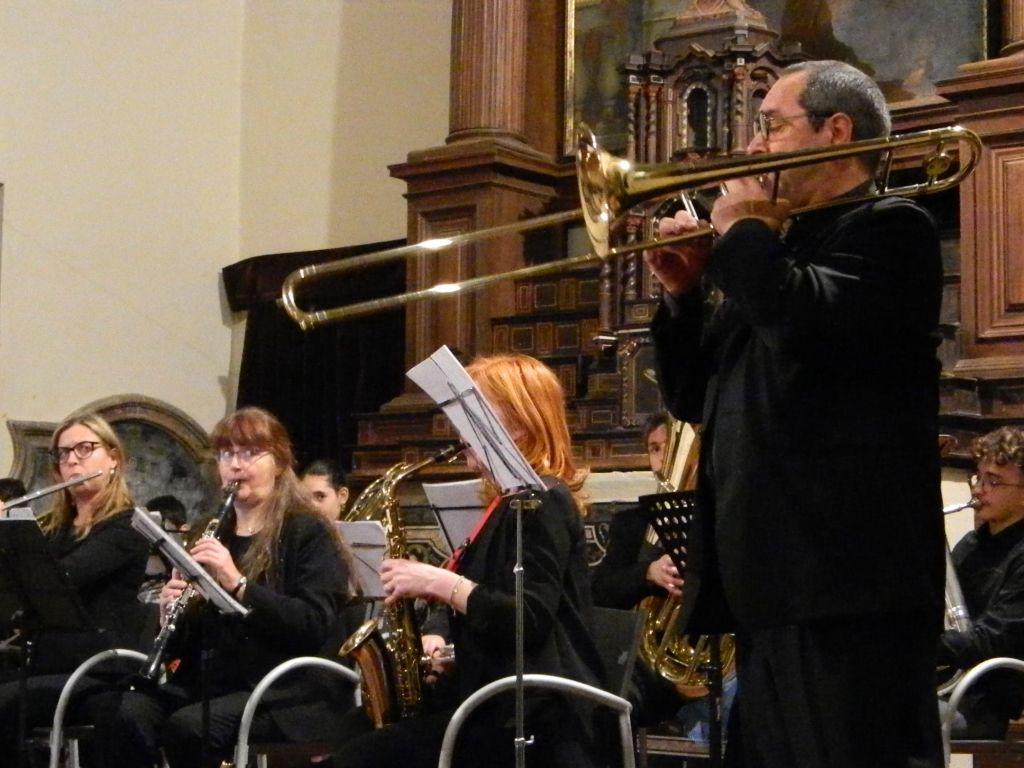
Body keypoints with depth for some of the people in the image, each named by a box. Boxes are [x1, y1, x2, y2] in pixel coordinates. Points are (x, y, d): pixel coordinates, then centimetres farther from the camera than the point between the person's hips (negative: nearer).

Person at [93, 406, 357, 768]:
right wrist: (172, 610, -5)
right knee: (122, 714, -24)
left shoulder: (308, 534, 1)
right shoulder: (210, 533, 19)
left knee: (189, 726, -33)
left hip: (285, 692, -5)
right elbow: (183, 643, 18)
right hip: (206, 683, 6)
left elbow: (316, 625, -15)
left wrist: (238, 583, -23)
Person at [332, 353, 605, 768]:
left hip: (531, 715, -10)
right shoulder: (507, 503, 18)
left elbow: (530, 622, -23)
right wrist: (436, 636, 2)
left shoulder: (542, 502, -12)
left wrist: (438, 583, -20)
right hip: (493, 699, 10)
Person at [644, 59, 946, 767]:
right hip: (768, 585, 9)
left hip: (847, 579, -9)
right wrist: (683, 291, 10)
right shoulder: (777, 253, 23)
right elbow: (694, 399, 25)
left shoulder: (889, 228, -2)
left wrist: (743, 230, -6)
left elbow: (809, 325, -23)